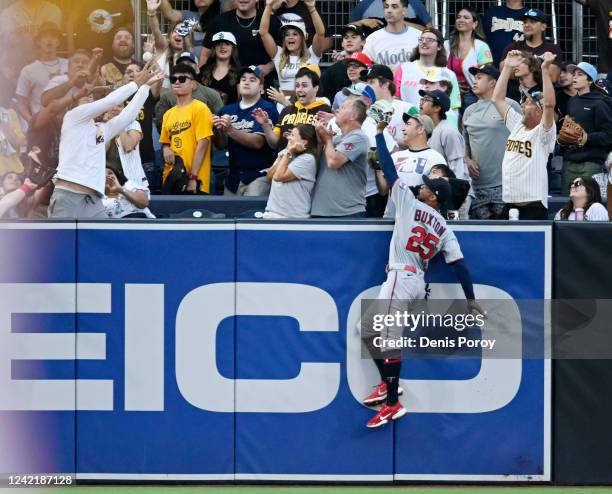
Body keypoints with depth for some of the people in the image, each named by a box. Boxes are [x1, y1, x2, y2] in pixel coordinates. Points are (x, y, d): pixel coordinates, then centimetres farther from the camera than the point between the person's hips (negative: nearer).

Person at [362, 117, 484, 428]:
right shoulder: (444, 229, 15)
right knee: (370, 333, 19)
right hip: (418, 283, 8)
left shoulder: (411, 203, 0)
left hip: (401, 279, -8)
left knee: (388, 340, -11)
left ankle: (393, 404, -15)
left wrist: (380, 133, 8)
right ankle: (387, 384, 20)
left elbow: (389, 170, 1)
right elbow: (459, 265, 12)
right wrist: (470, 299, 16)